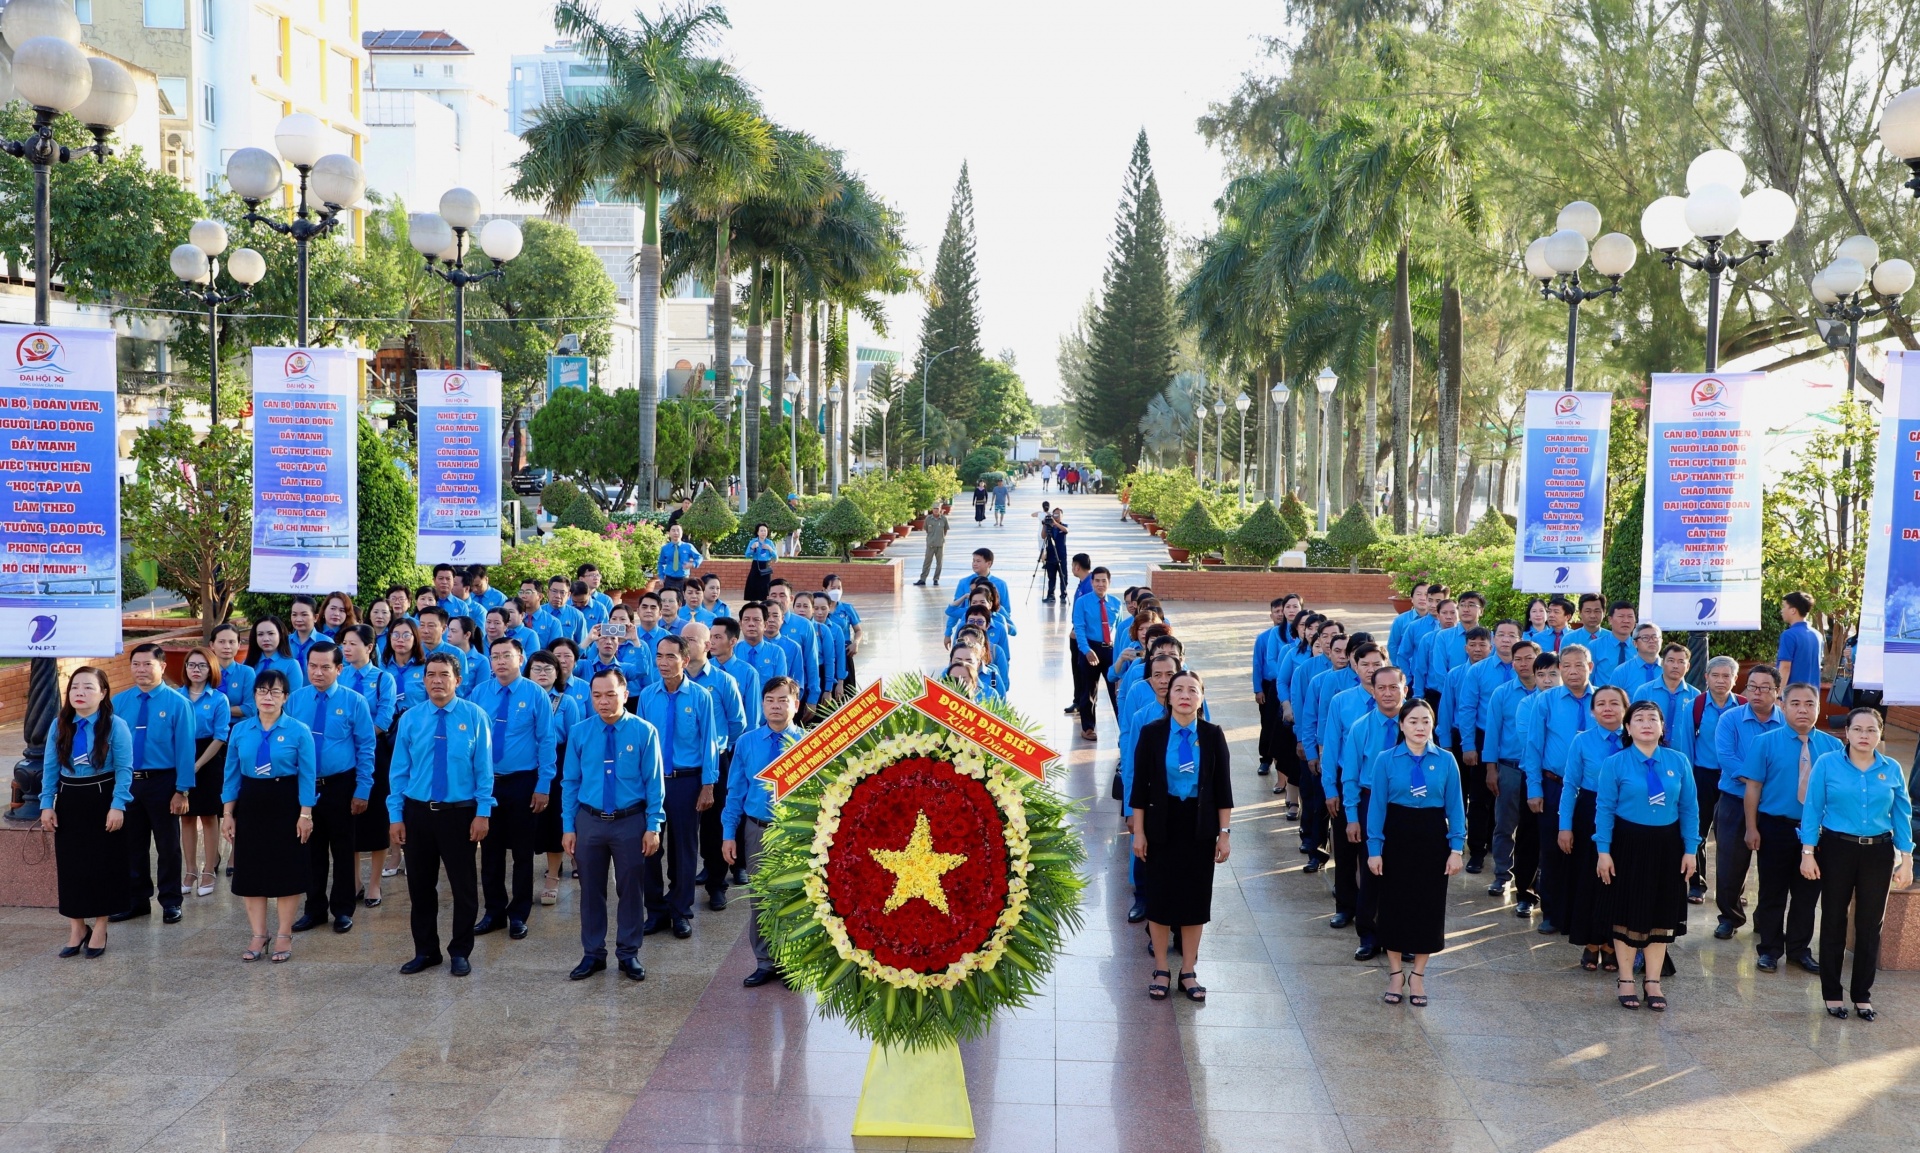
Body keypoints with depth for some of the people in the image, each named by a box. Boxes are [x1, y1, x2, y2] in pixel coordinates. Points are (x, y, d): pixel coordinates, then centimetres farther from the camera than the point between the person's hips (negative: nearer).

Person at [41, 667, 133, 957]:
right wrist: (46, 804, 1)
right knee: (70, 865, 7)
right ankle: (76, 928, 20)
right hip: (69, 802, 4)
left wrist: (117, 806, -17)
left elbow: (124, 769, -12)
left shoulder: (115, 726, -11)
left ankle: (99, 928, 17)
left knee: (104, 864, 4)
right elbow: (50, 768, 6)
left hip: (103, 800, -4)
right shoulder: (59, 725, 3)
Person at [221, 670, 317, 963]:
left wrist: (305, 814, -11)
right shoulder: (240, 730, 3)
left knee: (287, 869, 3)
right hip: (250, 805, 3)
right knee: (251, 869, 6)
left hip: (286, 805, -3)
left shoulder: (299, 731, -6)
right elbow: (232, 774, 7)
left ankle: (284, 936, 15)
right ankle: (258, 936, 17)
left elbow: (307, 776, -6)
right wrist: (228, 813, 3)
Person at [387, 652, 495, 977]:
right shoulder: (410, 719, 1)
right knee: (420, 886, 11)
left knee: (464, 886, 6)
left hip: (460, 813, -2)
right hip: (417, 813, 2)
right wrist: (395, 816, -1)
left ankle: (460, 953, 21)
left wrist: (483, 813, -9)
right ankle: (425, 951, 26)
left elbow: (483, 769, -4)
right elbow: (399, 771, 3)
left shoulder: (475, 717, -4)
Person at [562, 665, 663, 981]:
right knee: (591, 890, 11)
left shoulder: (644, 732, -8)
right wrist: (568, 827, 1)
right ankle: (593, 954, 25)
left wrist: (653, 827, -8)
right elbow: (570, 782, 4)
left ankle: (628, 954, 23)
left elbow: (653, 783, -5)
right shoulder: (579, 733, -2)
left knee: (631, 890, 9)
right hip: (589, 821, 2)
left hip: (631, 822, -2)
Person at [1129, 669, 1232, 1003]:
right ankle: (1161, 969, 22)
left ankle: (1189, 972, 22)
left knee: (1195, 897, 8)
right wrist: (1138, 831, -5)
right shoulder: (1151, 733, -6)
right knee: (1160, 896, 6)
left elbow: (1222, 787, 0)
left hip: (1200, 828, 1)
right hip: (1162, 826, -1)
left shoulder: (1213, 735, -3)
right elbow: (1139, 785, -4)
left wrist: (1225, 832, -2)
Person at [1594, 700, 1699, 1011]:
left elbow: (1689, 808, 3)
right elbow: (1605, 808, -7)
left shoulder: (1679, 762, 1)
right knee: (1628, 913, 5)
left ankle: (1653, 982, 21)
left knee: (1662, 914, 9)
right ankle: (1626, 980, 18)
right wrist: (1603, 851, -10)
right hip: (1628, 844, -3)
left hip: (1666, 846, 3)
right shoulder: (1614, 764, -6)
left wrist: (1689, 850, 0)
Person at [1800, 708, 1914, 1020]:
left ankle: (1862, 995, 20)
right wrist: (1808, 853, -9)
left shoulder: (1892, 770, 1)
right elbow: (1812, 810, -4)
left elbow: (1902, 816, 5)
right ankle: (1832, 994, 16)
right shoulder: (1827, 764, -5)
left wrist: (1906, 860, 1)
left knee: (1870, 925, 8)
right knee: (1833, 922, 5)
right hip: (1836, 850, -2)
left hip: (1878, 854, 2)